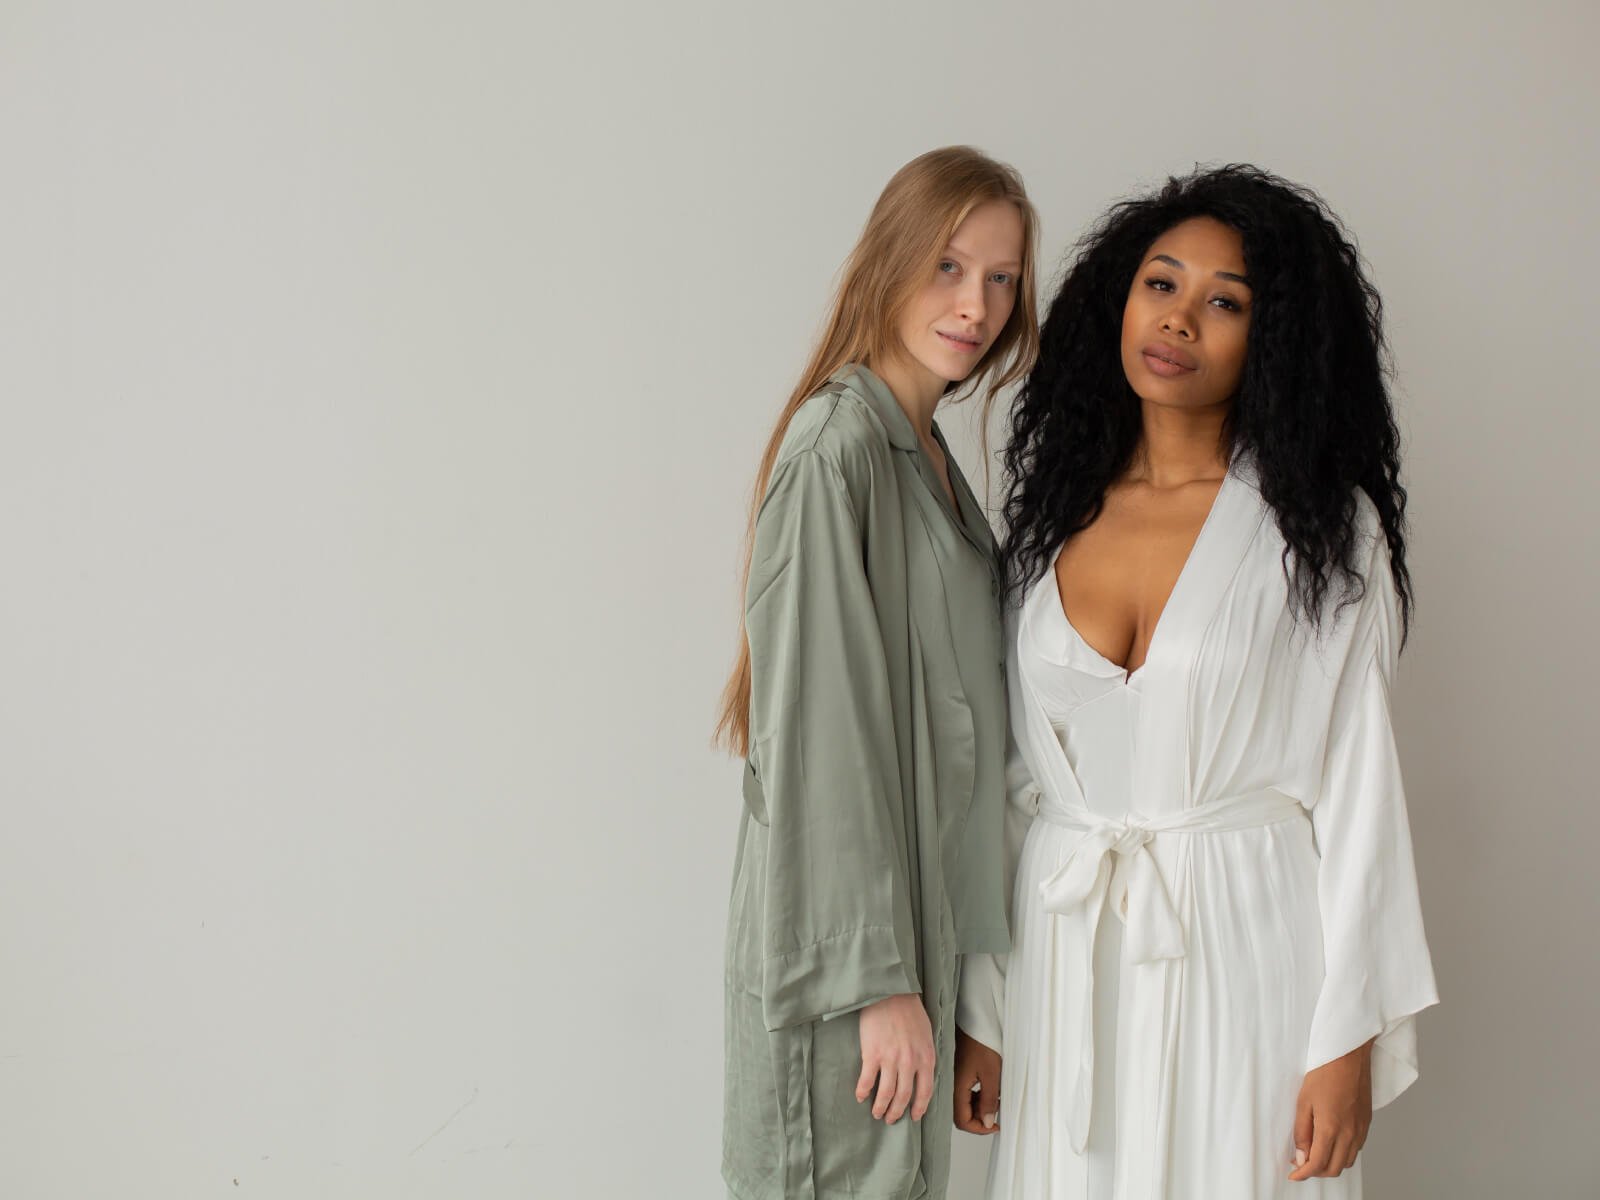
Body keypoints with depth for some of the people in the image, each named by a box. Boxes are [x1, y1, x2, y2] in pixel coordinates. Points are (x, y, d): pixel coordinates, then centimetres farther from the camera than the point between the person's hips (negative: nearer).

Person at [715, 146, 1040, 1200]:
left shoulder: (928, 450, 12)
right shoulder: (837, 447, -17)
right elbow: (822, 732, -20)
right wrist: (878, 977, -20)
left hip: (913, 912, 9)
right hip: (844, 938, -9)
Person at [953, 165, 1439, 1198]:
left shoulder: (1323, 528, -4)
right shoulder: (1050, 515, 6)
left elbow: (1357, 781, -6)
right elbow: (1010, 779, 7)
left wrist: (1349, 1036, -9)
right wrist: (978, 1010, 6)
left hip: (1242, 946, -3)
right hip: (1066, 954, 3)